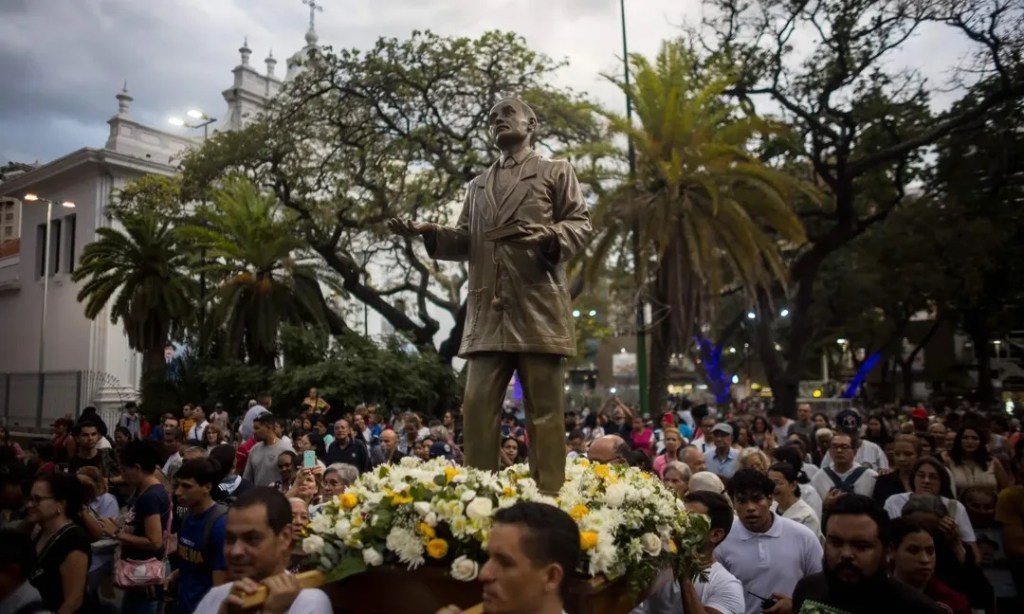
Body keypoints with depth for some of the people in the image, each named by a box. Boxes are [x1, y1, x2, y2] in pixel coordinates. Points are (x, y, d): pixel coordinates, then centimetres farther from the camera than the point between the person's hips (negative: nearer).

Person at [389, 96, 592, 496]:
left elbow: (581, 224, 2)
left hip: (539, 310, -4)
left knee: (544, 411, -1)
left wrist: (549, 235, -19)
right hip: (489, 313, 4)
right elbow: (466, 242, 20)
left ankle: (549, 496, 5)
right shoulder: (478, 186, 26)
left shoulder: (556, 172, 13)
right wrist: (429, 232, 1)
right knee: (477, 407, 1)